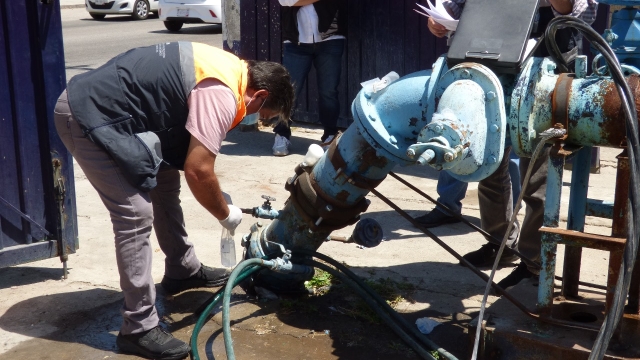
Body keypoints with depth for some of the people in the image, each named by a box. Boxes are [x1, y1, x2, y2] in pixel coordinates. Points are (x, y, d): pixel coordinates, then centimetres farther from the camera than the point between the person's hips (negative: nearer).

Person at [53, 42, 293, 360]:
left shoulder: (229, 69, 10)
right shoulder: (221, 95, -21)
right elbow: (198, 171, -23)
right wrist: (226, 214, -5)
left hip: (101, 107, 11)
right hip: (89, 117, -11)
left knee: (163, 183, 19)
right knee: (136, 214, -14)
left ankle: (182, 271, 36)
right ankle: (138, 328, -5)